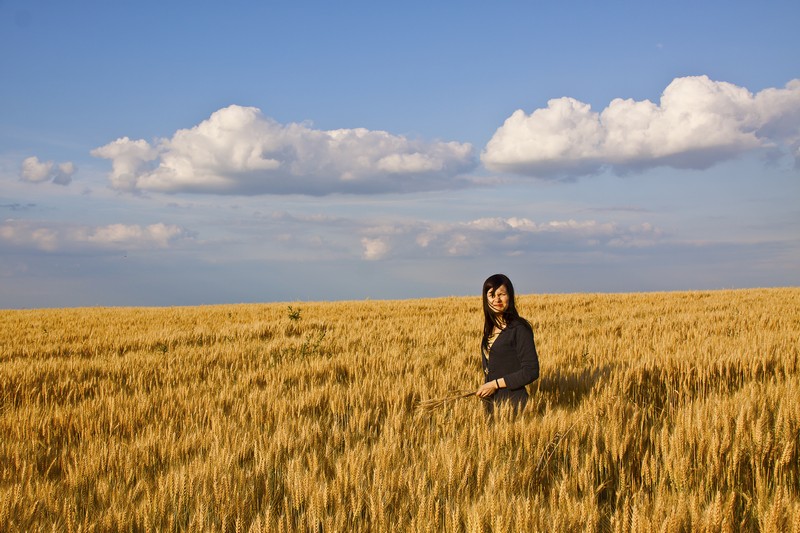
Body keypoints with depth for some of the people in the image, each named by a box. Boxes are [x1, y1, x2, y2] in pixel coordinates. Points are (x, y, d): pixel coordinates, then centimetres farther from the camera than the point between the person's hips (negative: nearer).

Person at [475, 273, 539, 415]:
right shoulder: (490, 327, 10)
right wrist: (484, 389, 2)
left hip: (512, 402, -7)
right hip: (491, 401, 7)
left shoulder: (519, 329, -12)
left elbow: (531, 371, -15)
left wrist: (495, 384, -15)